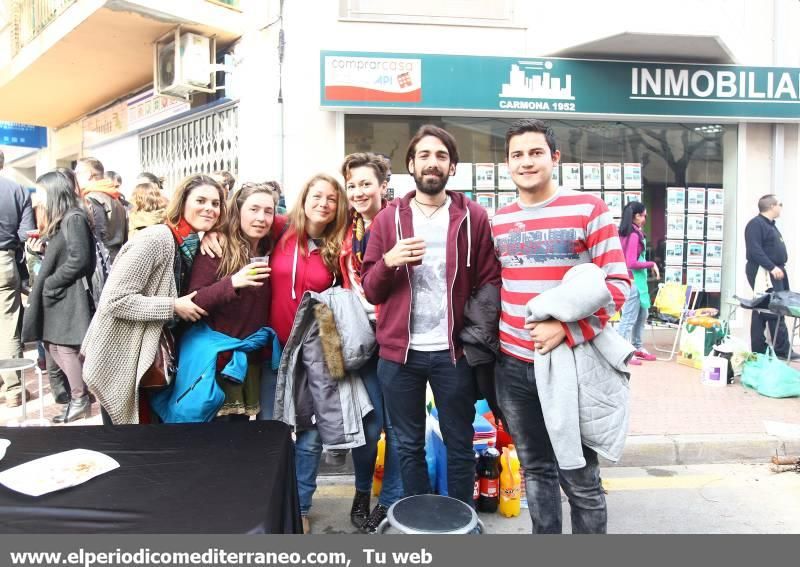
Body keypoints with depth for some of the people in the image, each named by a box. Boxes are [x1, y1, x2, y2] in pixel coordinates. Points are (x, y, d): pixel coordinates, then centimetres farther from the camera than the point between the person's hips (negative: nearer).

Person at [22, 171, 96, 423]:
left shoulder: (74, 218, -14)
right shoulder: (60, 220, 16)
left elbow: (79, 260, -21)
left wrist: (49, 283, -15)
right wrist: (41, 248, 5)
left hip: (67, 295, -10)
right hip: (56, 295, 10)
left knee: (65, 347, -3)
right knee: (53, 345, 11)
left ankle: (80, 399, 10)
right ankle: (78, 391, 20)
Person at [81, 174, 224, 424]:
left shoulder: (194, 244, 3)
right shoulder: (156, 238, -22)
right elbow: (115, 300, -26)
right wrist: (174, 307, -24)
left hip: (151, 355, 8)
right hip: (120, 358, -8)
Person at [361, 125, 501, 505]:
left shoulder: (473, 217, 1)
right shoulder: (388, 218, 5)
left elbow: (490, 283, 0)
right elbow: (370, 291, 3)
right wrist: (388, 262, -17)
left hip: (453, 351, -1)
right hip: (399, 352, 2)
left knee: (459, 446, 12)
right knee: (409, 446, 14)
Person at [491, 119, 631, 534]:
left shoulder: (588, 209, -5)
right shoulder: (498, 221, 9)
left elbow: (618, 284, -10)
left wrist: (568, 330, -20)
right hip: (513, 365, 5)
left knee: (580, 478, 5)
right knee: (536, 469, 16)